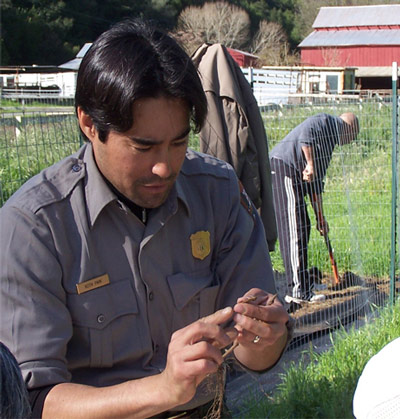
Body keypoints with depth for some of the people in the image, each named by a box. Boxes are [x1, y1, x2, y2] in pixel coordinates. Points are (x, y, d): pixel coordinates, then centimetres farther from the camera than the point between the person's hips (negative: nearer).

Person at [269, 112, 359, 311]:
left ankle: (304, 287, 20)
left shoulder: (330, 138, 28)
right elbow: (306, 134, -20)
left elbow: (316, 183, 30)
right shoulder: (327, 121, 2)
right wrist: (310, 165, -19)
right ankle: (299, 291, -12)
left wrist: (320, 217, 30)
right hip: (283, 166, -10)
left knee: (303, 228, 13)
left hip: (294, 177, 10)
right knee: (294, 230, -11)